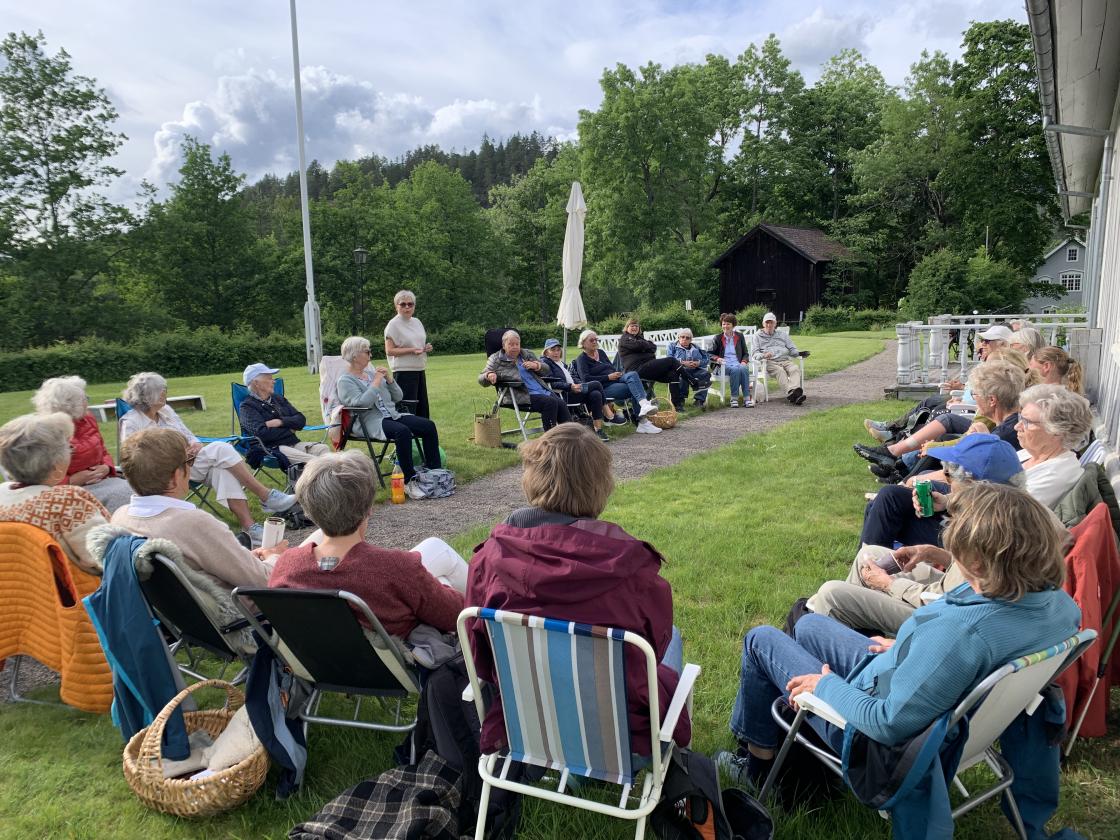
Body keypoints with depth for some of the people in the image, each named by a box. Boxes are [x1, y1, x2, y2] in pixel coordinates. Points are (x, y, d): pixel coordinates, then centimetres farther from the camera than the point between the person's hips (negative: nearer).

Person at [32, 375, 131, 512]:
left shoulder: (88, 420, 8)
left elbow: (104, 453, 17)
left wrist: (106, 468, -4)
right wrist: (72, 481, -19)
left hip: (100, 481, 6)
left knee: (130, 490, -22)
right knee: (118, 496, -30)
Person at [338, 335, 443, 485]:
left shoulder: (371, 373, 20)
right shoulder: (345, 381, 1)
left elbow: (398, 398, 18)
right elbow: (361, 403, -18)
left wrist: (389, 379, 3)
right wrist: (376, 382, -11)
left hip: (393, 416, 7)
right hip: (371, 422, -7)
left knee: (429, 426, -14)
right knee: (402, 431, -36)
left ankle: (434, 471, -11)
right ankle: (409, 480, -32)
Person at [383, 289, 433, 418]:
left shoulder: (417, 322, 14)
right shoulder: (393, 324, -7)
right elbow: (389, 351, -13)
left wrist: (427, 347, 3)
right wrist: (412, 350, -21)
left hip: (419, 370, 8)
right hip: (404, 372, -8)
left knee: (423, 408, 11)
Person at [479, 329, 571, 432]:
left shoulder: (526, 354, 19)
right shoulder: (496, 360, 7)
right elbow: (481, 379, 4)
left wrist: (536, 365, -4)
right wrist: (489, 375, -21)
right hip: (522, 396, -5)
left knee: (562, 404, -20)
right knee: (550, 403, -28)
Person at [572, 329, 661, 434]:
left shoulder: (601, 352, 24)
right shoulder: (581, 359, 2)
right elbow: (586, 379, -13)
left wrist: (618, 373, 0)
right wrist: (608, 377, -15)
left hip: (616, 380, 6)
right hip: (604, 388, -6)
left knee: (632, 374, -26)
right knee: (633, 388, -27)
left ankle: (644, 404, -41)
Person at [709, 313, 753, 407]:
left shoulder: (740, 336, 18)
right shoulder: (717, 338, 12)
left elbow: (745, 353, 19)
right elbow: (710, 354, 9)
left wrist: (744, 361, -3)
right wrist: (717, 359, -13)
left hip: (738, 363, 2)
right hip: (724, 365, -2)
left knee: (744, 369, -35)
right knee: (735, 369, -36)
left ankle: (747, 398, -39)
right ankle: (734, 399, -35)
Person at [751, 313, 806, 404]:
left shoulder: (782, 335, 32)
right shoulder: (758, 336, 21)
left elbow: (792, 349, 26)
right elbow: (754, 353, 8)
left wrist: (799, 353, 2)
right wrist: (763, 355, -15)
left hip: (785, 360, 3)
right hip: (769, 362, -3)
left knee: (795, 368, -31)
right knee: (780, 371, -37)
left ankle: (795, 389, -56)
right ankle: (790, 393, -58)